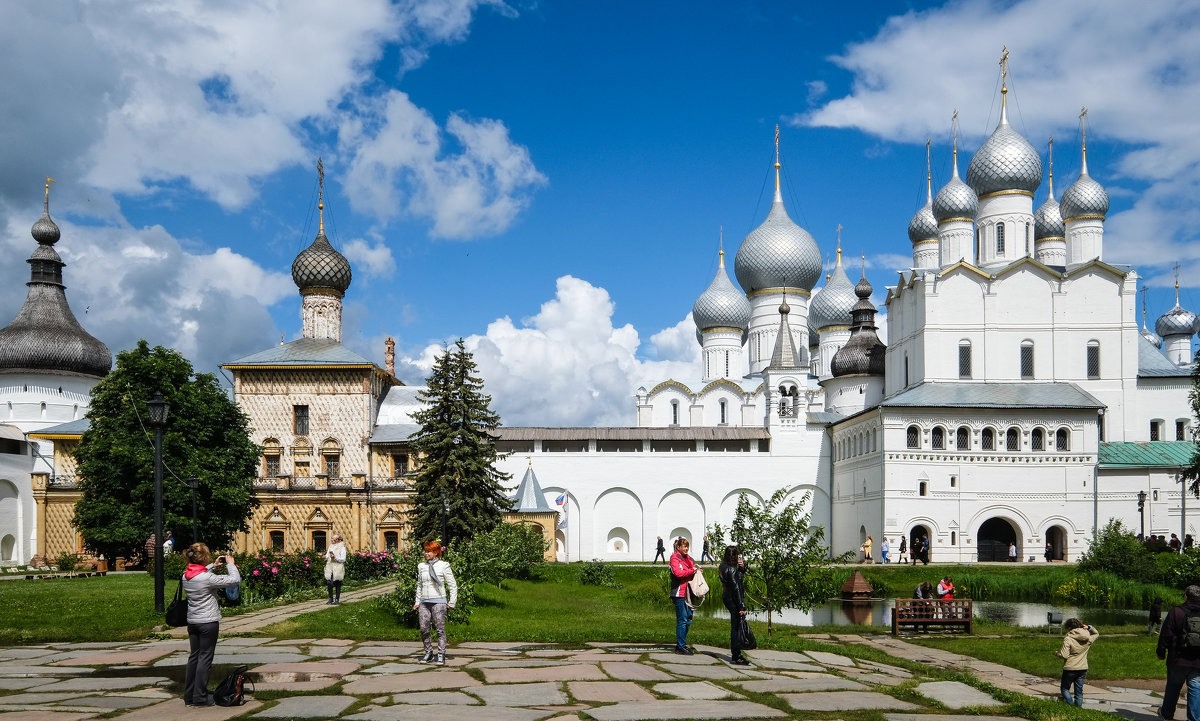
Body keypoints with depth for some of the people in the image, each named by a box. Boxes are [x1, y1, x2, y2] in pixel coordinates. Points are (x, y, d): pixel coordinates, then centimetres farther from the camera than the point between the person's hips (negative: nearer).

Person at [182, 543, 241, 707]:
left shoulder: (186, 575, -2)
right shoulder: (208, 578, -23)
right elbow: (235, 579, -19)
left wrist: (213, 565, 18)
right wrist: (230, 564, -4)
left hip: (192, 621, 7)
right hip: (208, 622, -7)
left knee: (194, 657, 14)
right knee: (205, 658, 1)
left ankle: (189, 696, 19)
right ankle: (200, 697, 4)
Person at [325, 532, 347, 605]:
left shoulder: (342, 547, -2)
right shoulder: (331, 546, 16)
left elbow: (343, 559, -9)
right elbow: (327, 555, 18)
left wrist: (335, 557, -21)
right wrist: (325, 557, -5)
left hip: (338, 569, -4)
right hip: (330, 568, 4)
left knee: (337, 585, 1)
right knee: (329, 583, -1)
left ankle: (337, 600, 10)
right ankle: (330, 599, 12)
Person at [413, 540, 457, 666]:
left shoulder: (443, 566, -1)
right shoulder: (421, 567, 11)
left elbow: (453, 585, 2)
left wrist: (451, 603, -2)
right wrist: (417, 601, 14)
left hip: (438, 601, -4)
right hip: (424, 602, 4)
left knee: (440, 629, -4)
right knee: (423, 629, 0)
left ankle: (441, 655, 3)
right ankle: (428, 653, 15)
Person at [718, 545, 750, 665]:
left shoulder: (723, 567, 11)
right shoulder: (731, 570, -20)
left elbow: (740, 577, 23)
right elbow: (736, 588, -22)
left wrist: (742, 568, 2)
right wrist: (742, 606, -21)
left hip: (727, 598, 10)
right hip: (734, 600, -10)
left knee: (735, 627, 17)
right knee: (737, 627, -6)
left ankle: (735, 654, 25)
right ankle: (736, 657, -4)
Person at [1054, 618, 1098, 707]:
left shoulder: (1068, 638, -17)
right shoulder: (1088, 638, 0)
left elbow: (1064, 655, -20)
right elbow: (1096, 634, 23)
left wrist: (1057, 653, 0)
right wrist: (1089, 628, 5)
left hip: (1070, 669, -5)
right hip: (1083, 669, 5)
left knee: (1064, 688, 12)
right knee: (1079, 691, 14)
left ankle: (1071, 705, -2)